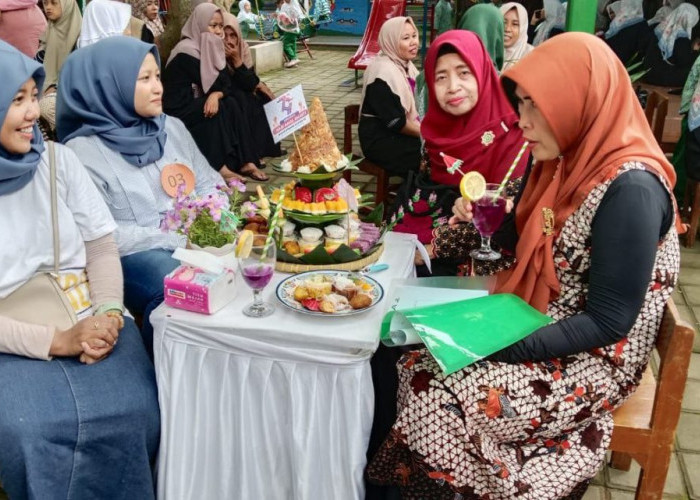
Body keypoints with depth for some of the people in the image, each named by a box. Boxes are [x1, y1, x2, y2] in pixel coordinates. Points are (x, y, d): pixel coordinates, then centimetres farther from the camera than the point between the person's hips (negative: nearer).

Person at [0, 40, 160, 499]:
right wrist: (56, 340, -18)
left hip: (89, 323, 2)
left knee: (130, 412, -21)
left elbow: (102, 246, 4)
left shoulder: (57, 160, 4)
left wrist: (108, 314, -13)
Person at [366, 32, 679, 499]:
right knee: (416, 364, -4)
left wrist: (505, 346, -25)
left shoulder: (630, 189, -26)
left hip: (593, 357, -8)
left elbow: (608, 321, -24)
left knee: (436, 399, -17)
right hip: (537, 326, 8)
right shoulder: (569, 159, 0)